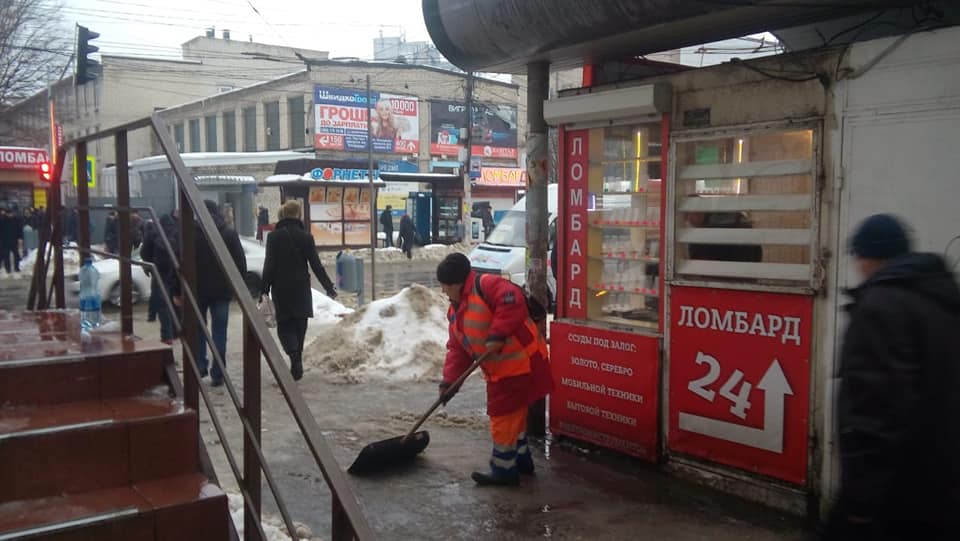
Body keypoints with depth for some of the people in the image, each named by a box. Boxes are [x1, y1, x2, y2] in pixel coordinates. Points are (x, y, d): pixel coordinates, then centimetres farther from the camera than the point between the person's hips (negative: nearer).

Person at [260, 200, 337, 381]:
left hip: (281, 290, -1)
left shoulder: (274, 237, -5)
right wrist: (329, 287, 7)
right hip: (301, 289, 1)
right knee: (299, 326, 11)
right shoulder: (306, 237, -3)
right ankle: (297, 364, 15)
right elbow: (316, 265, -2)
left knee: (284, 326, 6)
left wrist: (264, 290, -3)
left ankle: (295, 356, -19)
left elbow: (269, 266, -8)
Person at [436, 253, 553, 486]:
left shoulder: (486, 286, -17)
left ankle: (504, 469, 10)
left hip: (521, 363, -10)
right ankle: (521, 459, 38)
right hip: (499, 371, 10)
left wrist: (497, 335, -34)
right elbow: (458, 350, 10)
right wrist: (450, 380, 0)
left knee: (503, 416, -2)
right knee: (513, 413, 21)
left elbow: (513, 302, -33)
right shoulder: (455, 311, 12)